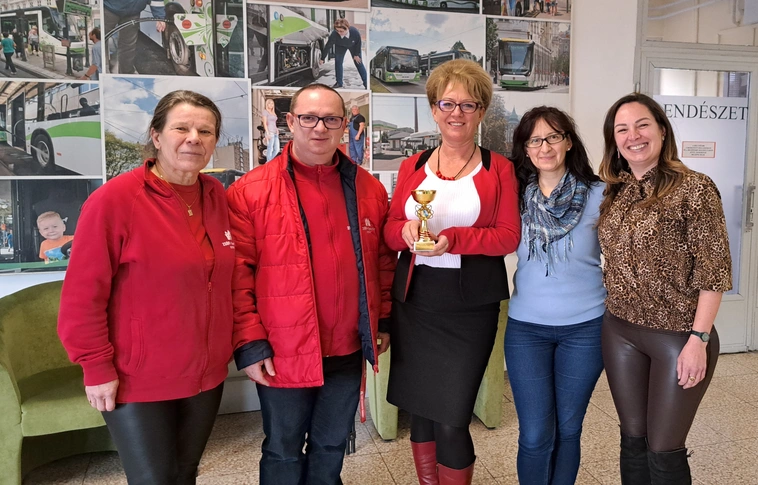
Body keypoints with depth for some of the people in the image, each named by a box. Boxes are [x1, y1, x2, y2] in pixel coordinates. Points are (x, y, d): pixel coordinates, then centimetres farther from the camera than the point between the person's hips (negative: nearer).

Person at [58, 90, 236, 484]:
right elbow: (83, 296, -14)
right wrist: (97, 367, -13)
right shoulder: (114, 199, -16)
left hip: (206, 375, 5)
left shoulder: (217, 196, 1)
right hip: (139, 382, -5)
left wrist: (244, 345, 8)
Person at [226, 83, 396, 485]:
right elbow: (237, 276, -10)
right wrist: (249, 344, -11)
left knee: (331, 447, 22)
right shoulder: (250, 191, -9)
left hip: (349, 350, 4)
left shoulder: (369, 189, 3)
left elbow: (383, 261, 11)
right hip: (283, 353, -3)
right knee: (284, 452, 16)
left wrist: (384, 320, 11)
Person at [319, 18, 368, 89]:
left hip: (353, 45, -1)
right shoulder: (334, 34, -40)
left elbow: (358, 43, -21)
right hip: (340, 46, 1)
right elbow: (327, 46, -25)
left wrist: (356, 54, -9)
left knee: (358, 62, 0)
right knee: (338, 62, -4)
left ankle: (366, 83, 10)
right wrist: (322, 59, -17)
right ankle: (339, 82, 11)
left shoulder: (355, 32, -42)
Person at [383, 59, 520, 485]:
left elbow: (509, 237, -7)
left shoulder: (499, 169, 1)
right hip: (415, 298, 4)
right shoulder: (412, 167, 9)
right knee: (419, 408, 13)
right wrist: (407, 231, -15)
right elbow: (390, 231, 8)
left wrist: (452, 238, -21)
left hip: (471, 304, -3)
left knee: (452, 419, -3)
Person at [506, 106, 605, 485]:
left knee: (568, 429, 13)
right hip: (526, 327, 1)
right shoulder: (515, 196, 0)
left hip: (585, 326, 0)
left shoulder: (598, 195, -4)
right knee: (535, 436, 2)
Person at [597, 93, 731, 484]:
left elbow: (714, 271, -13)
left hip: (678, 336, -5)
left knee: (663, 449, 6)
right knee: (632, 440, 15)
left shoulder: (694, 188, -11)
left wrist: (699, 339, -16)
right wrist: (612, 307, 5)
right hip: (620, 333, 5)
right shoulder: (612, 192, 5)